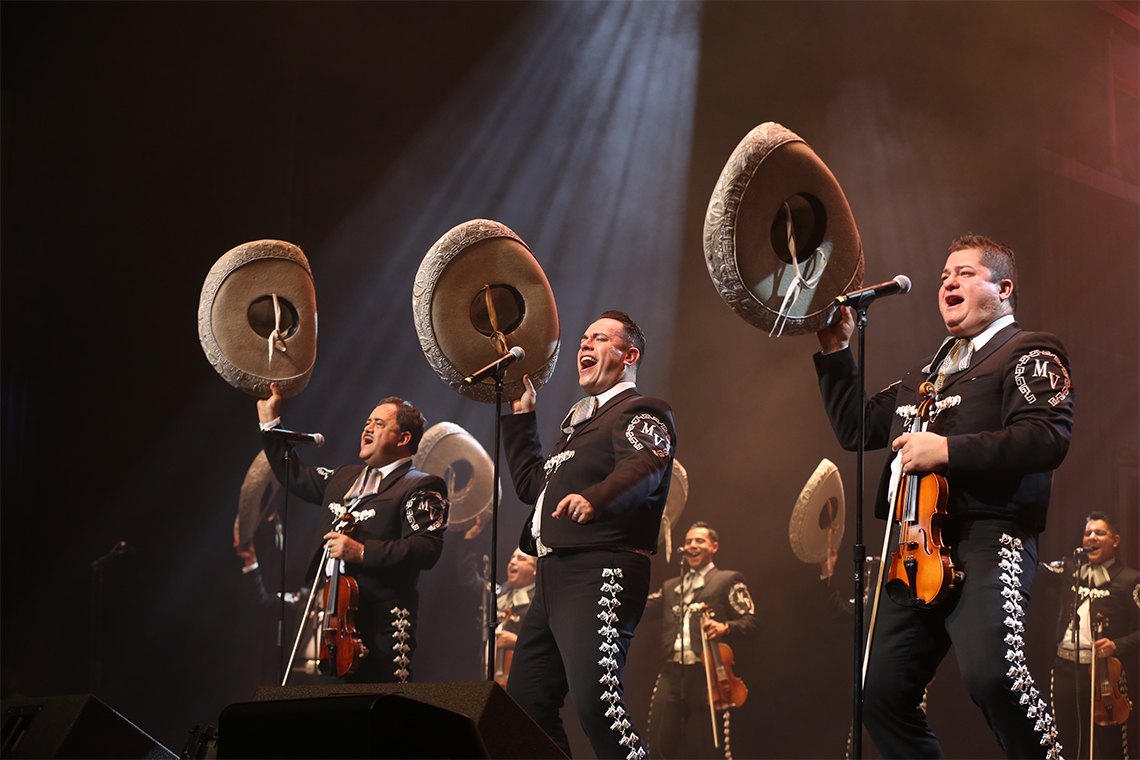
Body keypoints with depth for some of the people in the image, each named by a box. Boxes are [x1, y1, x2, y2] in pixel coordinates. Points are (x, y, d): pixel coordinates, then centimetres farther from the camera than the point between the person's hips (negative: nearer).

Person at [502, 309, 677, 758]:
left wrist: (595, 498, -42)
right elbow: (531, 483, 35)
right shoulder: (579, 420, 28)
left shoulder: (640, 412, -1)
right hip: (553, 575, 10)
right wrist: (521, 414, 31)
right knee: (524, 702, 10)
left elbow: (644, 470, -23)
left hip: (600, 573, -10)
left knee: (596, 702, -24)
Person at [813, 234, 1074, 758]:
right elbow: (855, 429, 27)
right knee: (882, 690, 1)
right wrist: (836, 353, 16)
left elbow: (1048, 437, -14)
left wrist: (947, 450, -19)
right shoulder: (925, 374, 27)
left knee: (990, 670, -30)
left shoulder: (1028, 353, 4)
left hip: (987, 537, -8)